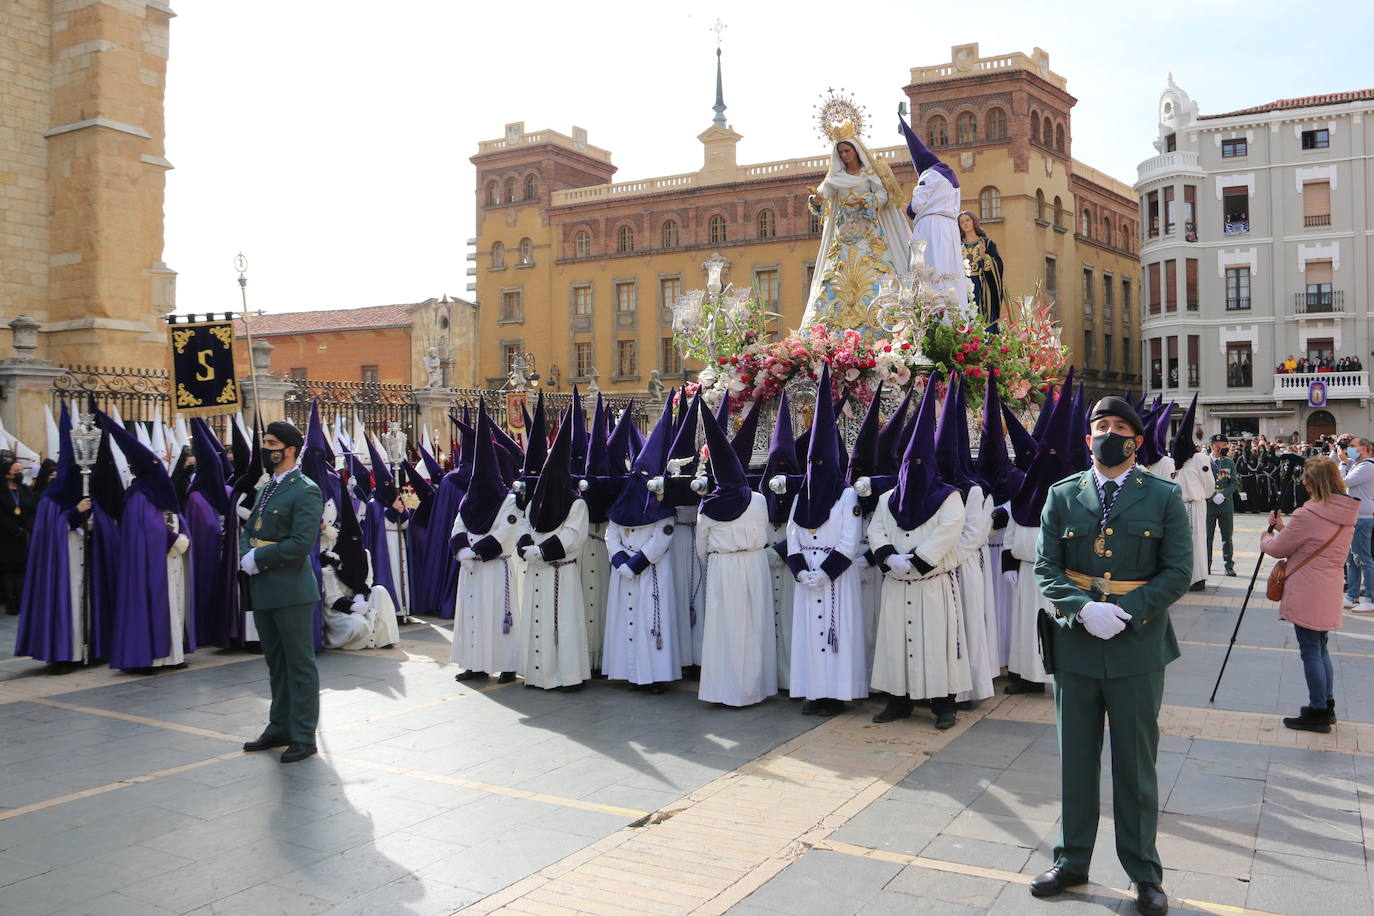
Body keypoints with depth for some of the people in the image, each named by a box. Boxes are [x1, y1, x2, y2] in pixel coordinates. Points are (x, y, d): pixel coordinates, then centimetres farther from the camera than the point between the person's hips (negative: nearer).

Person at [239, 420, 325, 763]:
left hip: (291, 590, -9)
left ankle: (304, 736, 8)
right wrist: (246, 554, -3)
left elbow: (302, 543, -21)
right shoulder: (266, 488, 15)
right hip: (263, 590, 9)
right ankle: (280, 728, 30)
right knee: (276, 663, 18)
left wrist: (258, 558, -15)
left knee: (299, 664, 0)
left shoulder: (305, 491, -12)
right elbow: (248, 528, 18)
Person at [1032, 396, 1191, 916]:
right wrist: (1084, 609, -15)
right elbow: (1046, 567, 2)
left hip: (1138, 647, -1)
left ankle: (1144, 872, 24)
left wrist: (1127, 612, -16)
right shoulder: (1063, 496, 4)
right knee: (1075, 758, 12)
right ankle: (1072, 861, 27)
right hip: (1074, 644, 2)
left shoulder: (1163, 498, 0)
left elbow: (1178, 570, -3)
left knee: (1136, 764, 8)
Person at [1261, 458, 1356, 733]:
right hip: (1328, 594, 9)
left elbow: (1278, 548, -9)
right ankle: (1326, 707, 27)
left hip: (1307, 594, -8)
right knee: (1320, 649, 19)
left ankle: (1318, 713, 8)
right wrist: (1283, 528, 13)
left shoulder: (1309, 513, -20)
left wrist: (1266, 537, 11)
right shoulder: (1347, 513, 7)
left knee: (1311, 651, 1)